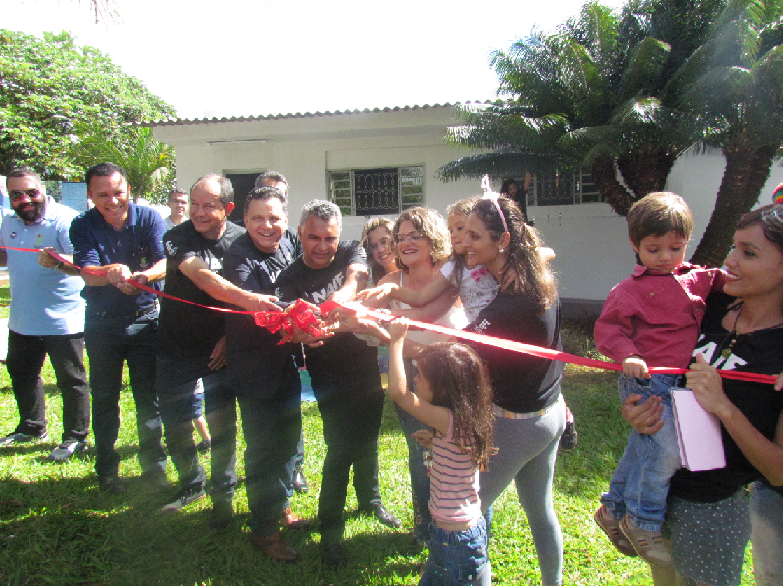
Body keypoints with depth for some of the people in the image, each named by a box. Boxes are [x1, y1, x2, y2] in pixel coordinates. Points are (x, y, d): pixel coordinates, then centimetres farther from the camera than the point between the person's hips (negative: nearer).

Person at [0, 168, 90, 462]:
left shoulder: (64, 219, -17)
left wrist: (58, 261, -47)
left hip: (63, 319, -8)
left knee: (71, 380, 3)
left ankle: (76, 437, 19)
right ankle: (32, 428, 43)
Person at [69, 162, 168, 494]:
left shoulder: (149, 218, -8)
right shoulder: (83, 226, -6)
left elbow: (166, 262, -19)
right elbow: (87, 273, -18)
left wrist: (143, 275, -41)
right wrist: (110, 273, -41)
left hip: (146, 317, 0)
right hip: (102, 323, 1)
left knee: (149, 395, 5)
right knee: (104, 397, 10)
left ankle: (154, 466, 20)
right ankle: (107, 470, 26)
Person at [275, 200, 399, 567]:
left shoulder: (351, 253, -1)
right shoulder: (290, 280, -8)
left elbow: (355, 279, -23)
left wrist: (334, 305, -43)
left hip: (368, 368, 4)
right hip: (332, 378, -4)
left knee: (368, 441, 20)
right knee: (340, 450, -4)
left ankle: (370, 499, 45)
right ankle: (330, 530, 18)